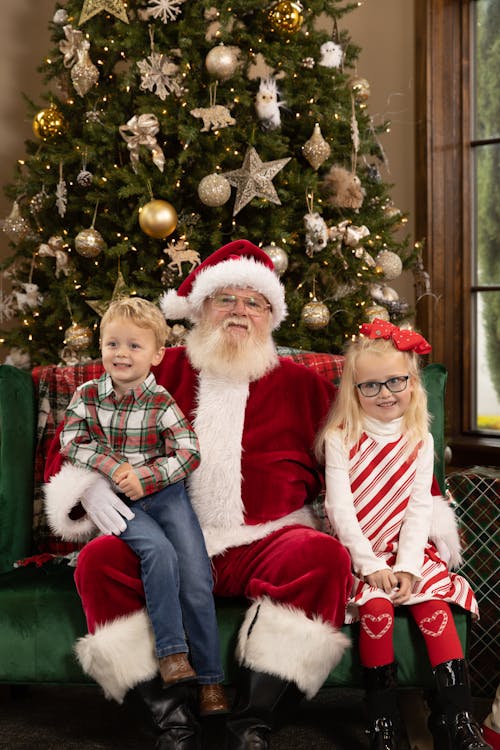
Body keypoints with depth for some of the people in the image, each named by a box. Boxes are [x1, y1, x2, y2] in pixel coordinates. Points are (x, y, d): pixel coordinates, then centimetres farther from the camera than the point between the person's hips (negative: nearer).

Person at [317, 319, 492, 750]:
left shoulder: (419, 441, 6)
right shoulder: (341, 438, -2)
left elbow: (419, 508, -1)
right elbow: (340, 508, -8)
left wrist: (407, 566, -13)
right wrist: (371, 565, -16)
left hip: (407, 550, 3)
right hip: (358, 551, -2)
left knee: (434, 604, -21)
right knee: (377, 605, -27)